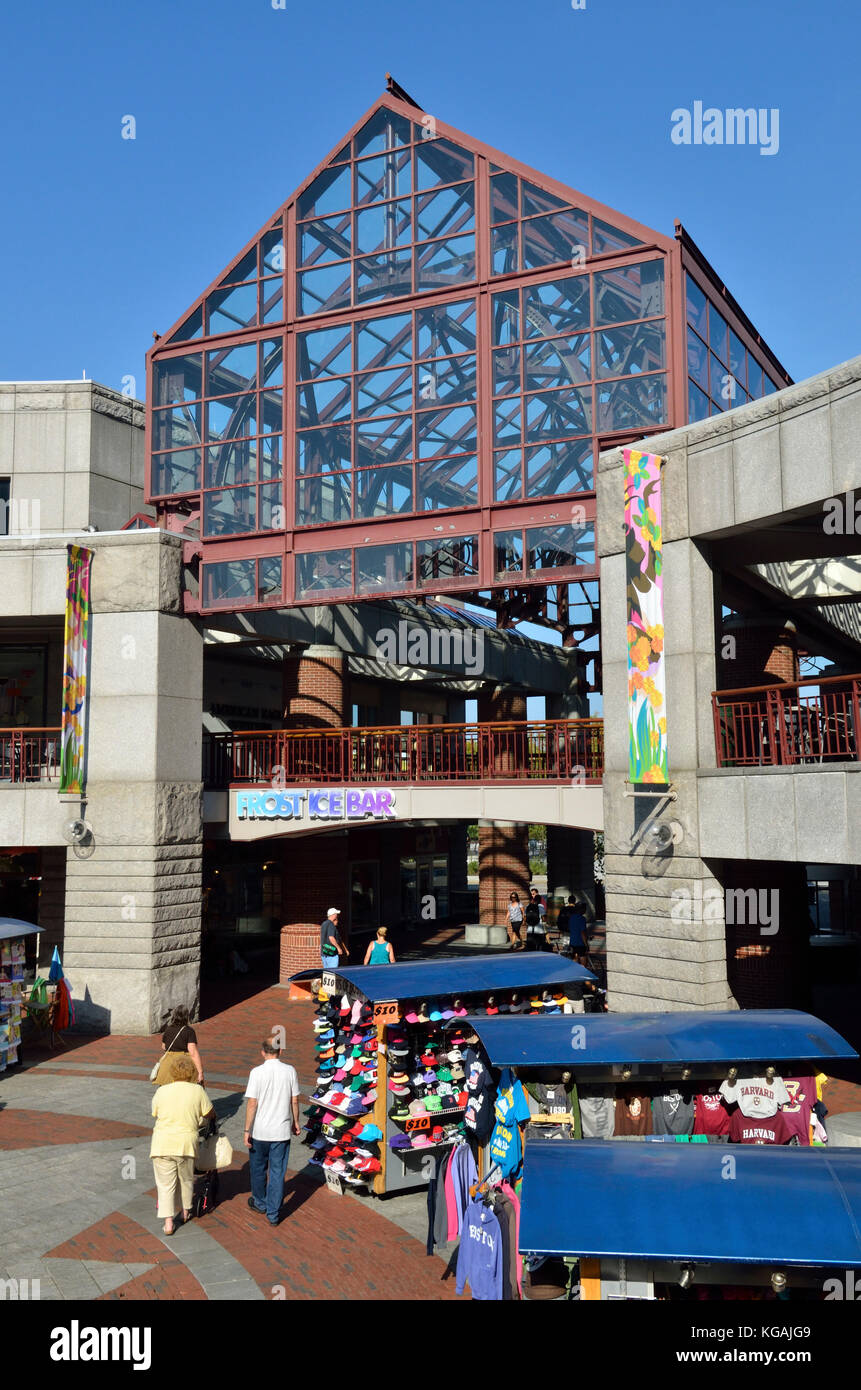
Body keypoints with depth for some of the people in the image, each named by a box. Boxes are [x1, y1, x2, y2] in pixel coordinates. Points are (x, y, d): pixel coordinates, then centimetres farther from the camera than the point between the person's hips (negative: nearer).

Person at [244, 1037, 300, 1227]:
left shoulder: (257, 1072, -13)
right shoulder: (290, 1071, -4)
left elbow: (252, 1103, -13)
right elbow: (295, 1101, 3)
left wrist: (247, 1130, -6)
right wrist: (295, 1122, 17)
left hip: (260, 1131, -1)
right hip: (282, 1131, 2)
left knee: (258, 1169, 19)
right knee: (278, 1172, 8)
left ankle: (260, 1203, 37)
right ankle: (273, 1214, 11)